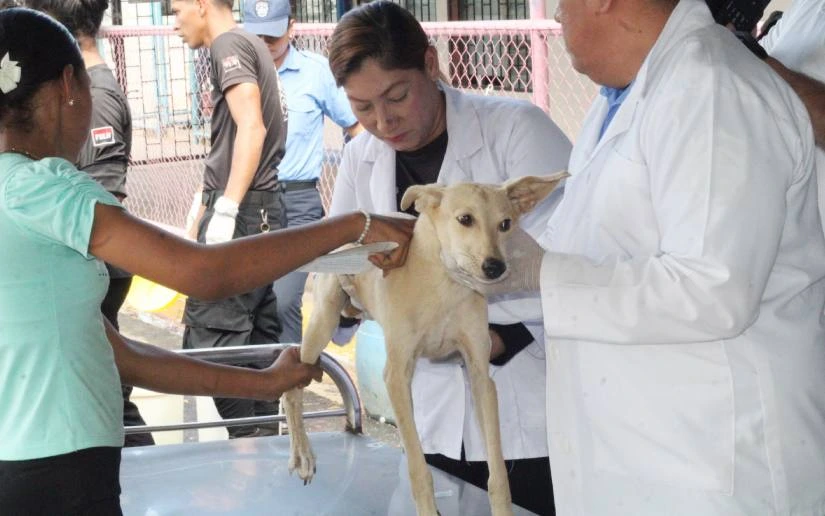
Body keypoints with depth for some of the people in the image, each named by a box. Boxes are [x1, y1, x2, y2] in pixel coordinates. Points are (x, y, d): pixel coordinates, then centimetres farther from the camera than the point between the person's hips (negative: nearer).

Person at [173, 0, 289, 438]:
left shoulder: (229, 45, -9)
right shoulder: (249, 45, 20)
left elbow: (251, 127, -21)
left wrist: (225, 209, -25)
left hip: (239, 210, -10)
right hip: (261, 210, 10)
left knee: (209, 335, -10)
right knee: (258, 333, 12)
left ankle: (247, 438, -9)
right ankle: (266, 434, 17)